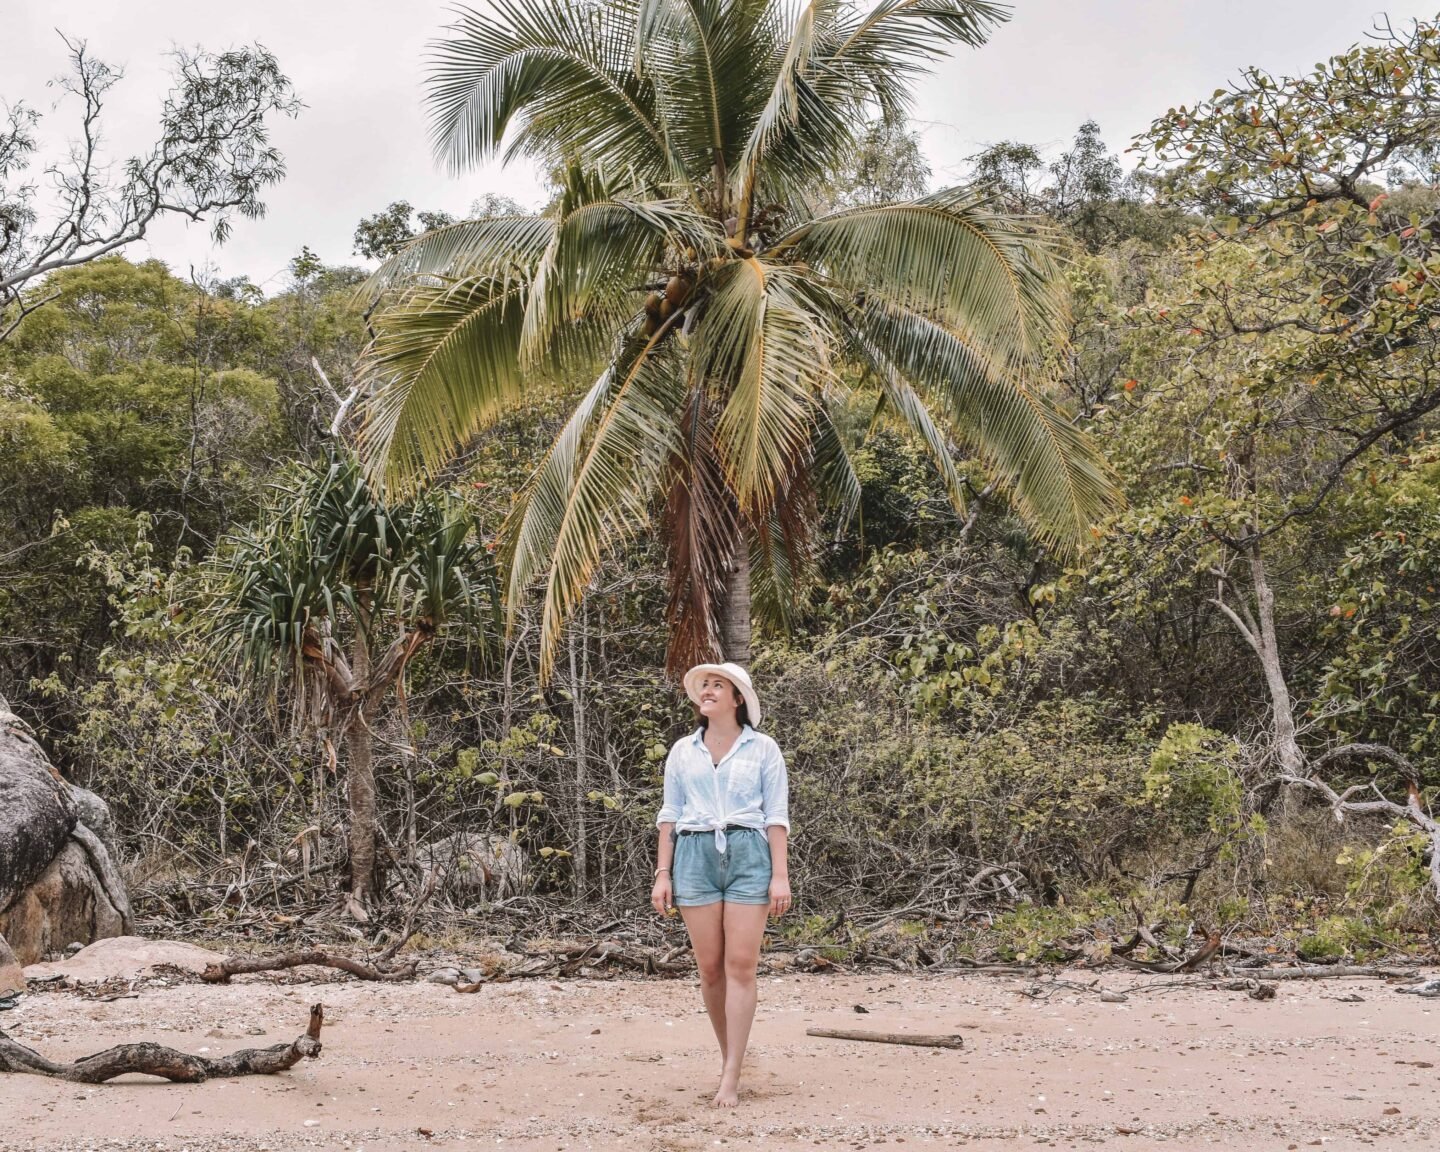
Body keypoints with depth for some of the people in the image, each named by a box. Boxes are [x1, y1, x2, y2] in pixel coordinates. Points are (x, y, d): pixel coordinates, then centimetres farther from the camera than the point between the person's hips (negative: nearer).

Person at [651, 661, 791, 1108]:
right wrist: (662, 874, 6)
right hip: (695, 856, 2)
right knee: (710, 968, 1)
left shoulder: (763, 749, 5)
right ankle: (728, 1054, 20)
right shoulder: (683, 750, 13)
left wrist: (780, 875, -6)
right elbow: (670, 815, 13)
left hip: (748, 854, -2)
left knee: (741, 966, -8)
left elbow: (777, 815, 2)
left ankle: (731, 1078, -8)